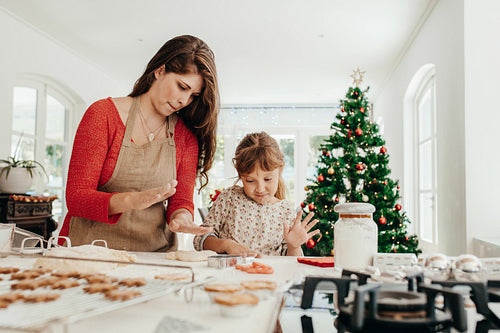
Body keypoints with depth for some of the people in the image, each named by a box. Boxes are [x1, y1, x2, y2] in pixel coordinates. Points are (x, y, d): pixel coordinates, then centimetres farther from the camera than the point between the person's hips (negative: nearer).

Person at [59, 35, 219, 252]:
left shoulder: (187, 135, 7)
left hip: (155, 253, 3)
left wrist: (181, 217, -20)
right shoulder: (104, 114, -3)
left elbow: (181, 201, 5)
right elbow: (76, 198, -8)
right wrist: (132, 200, -25)